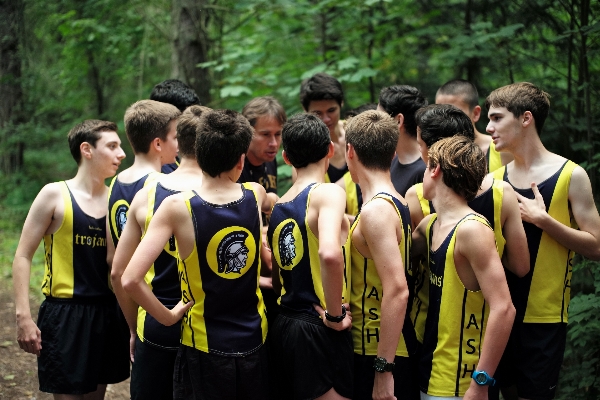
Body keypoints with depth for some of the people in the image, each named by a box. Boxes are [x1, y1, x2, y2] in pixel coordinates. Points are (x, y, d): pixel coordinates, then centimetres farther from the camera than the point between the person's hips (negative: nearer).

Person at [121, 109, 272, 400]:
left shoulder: (177, 207, -17)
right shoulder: (255, 195, -6)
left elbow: (131, 280, -22)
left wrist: (168, 317, -8)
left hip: (205, 348, -3)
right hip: (255, 343, 3)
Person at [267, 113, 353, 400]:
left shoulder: (278, 207, 11)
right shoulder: (328, 193, -11)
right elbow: (330, 253, -30)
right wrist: (336, 314, -20)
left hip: (282, 328, 8)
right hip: (319, 331, -8)